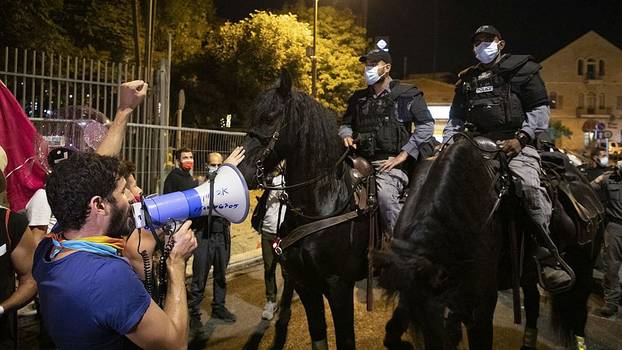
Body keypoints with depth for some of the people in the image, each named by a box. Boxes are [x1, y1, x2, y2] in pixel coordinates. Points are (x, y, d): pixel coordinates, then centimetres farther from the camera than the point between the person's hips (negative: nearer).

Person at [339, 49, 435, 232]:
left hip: (391, 163, -5)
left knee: (384, 192, -34)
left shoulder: (407, 95, 5)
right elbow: (346, 124, 28)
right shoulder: (358, 98, 20)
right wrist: (346, 136, 2)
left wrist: (403, 154, -9)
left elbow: (426, 125, -2)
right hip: (361, 162, 5)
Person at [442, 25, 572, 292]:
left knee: (529, 184, -29)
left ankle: (548, 259, -25)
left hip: (516, 142, -4)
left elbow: (539, 109, 3)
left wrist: (521, 138, -12)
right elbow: (456, 118, 24)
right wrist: (448, 142, 4)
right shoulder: (467, 80, 24)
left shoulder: (521, 69, 11)